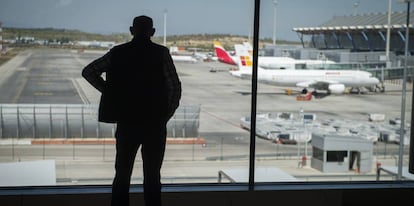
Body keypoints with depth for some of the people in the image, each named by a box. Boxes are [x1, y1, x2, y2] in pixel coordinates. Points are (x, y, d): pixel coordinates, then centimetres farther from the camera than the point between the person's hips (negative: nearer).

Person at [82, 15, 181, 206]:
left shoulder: (117, 52, 2)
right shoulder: (161, 53, -4)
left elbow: (88, 72, 5)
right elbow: (175, 88, -8)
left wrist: (108, 91, 9)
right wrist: (165, 115, 3)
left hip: (126, 122, 2)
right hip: (154, 123, -1)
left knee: (122, 174, 11)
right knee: (152, 175, 7)